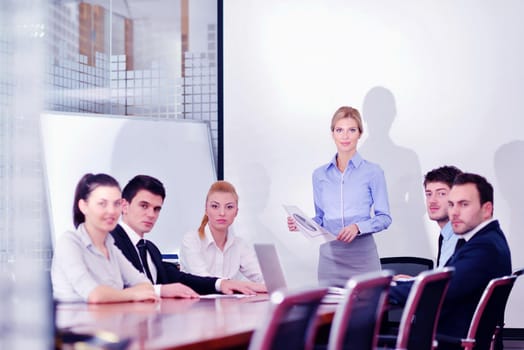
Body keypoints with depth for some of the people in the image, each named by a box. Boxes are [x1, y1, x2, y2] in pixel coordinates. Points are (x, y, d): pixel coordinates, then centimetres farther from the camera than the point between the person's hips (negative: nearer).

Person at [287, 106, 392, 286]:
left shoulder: (372, 172, 0)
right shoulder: (319, 175, 10)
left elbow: (384, 217, -1)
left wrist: (358, 227, -16)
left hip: (362, 255, -3)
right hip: (329, 256, 3)